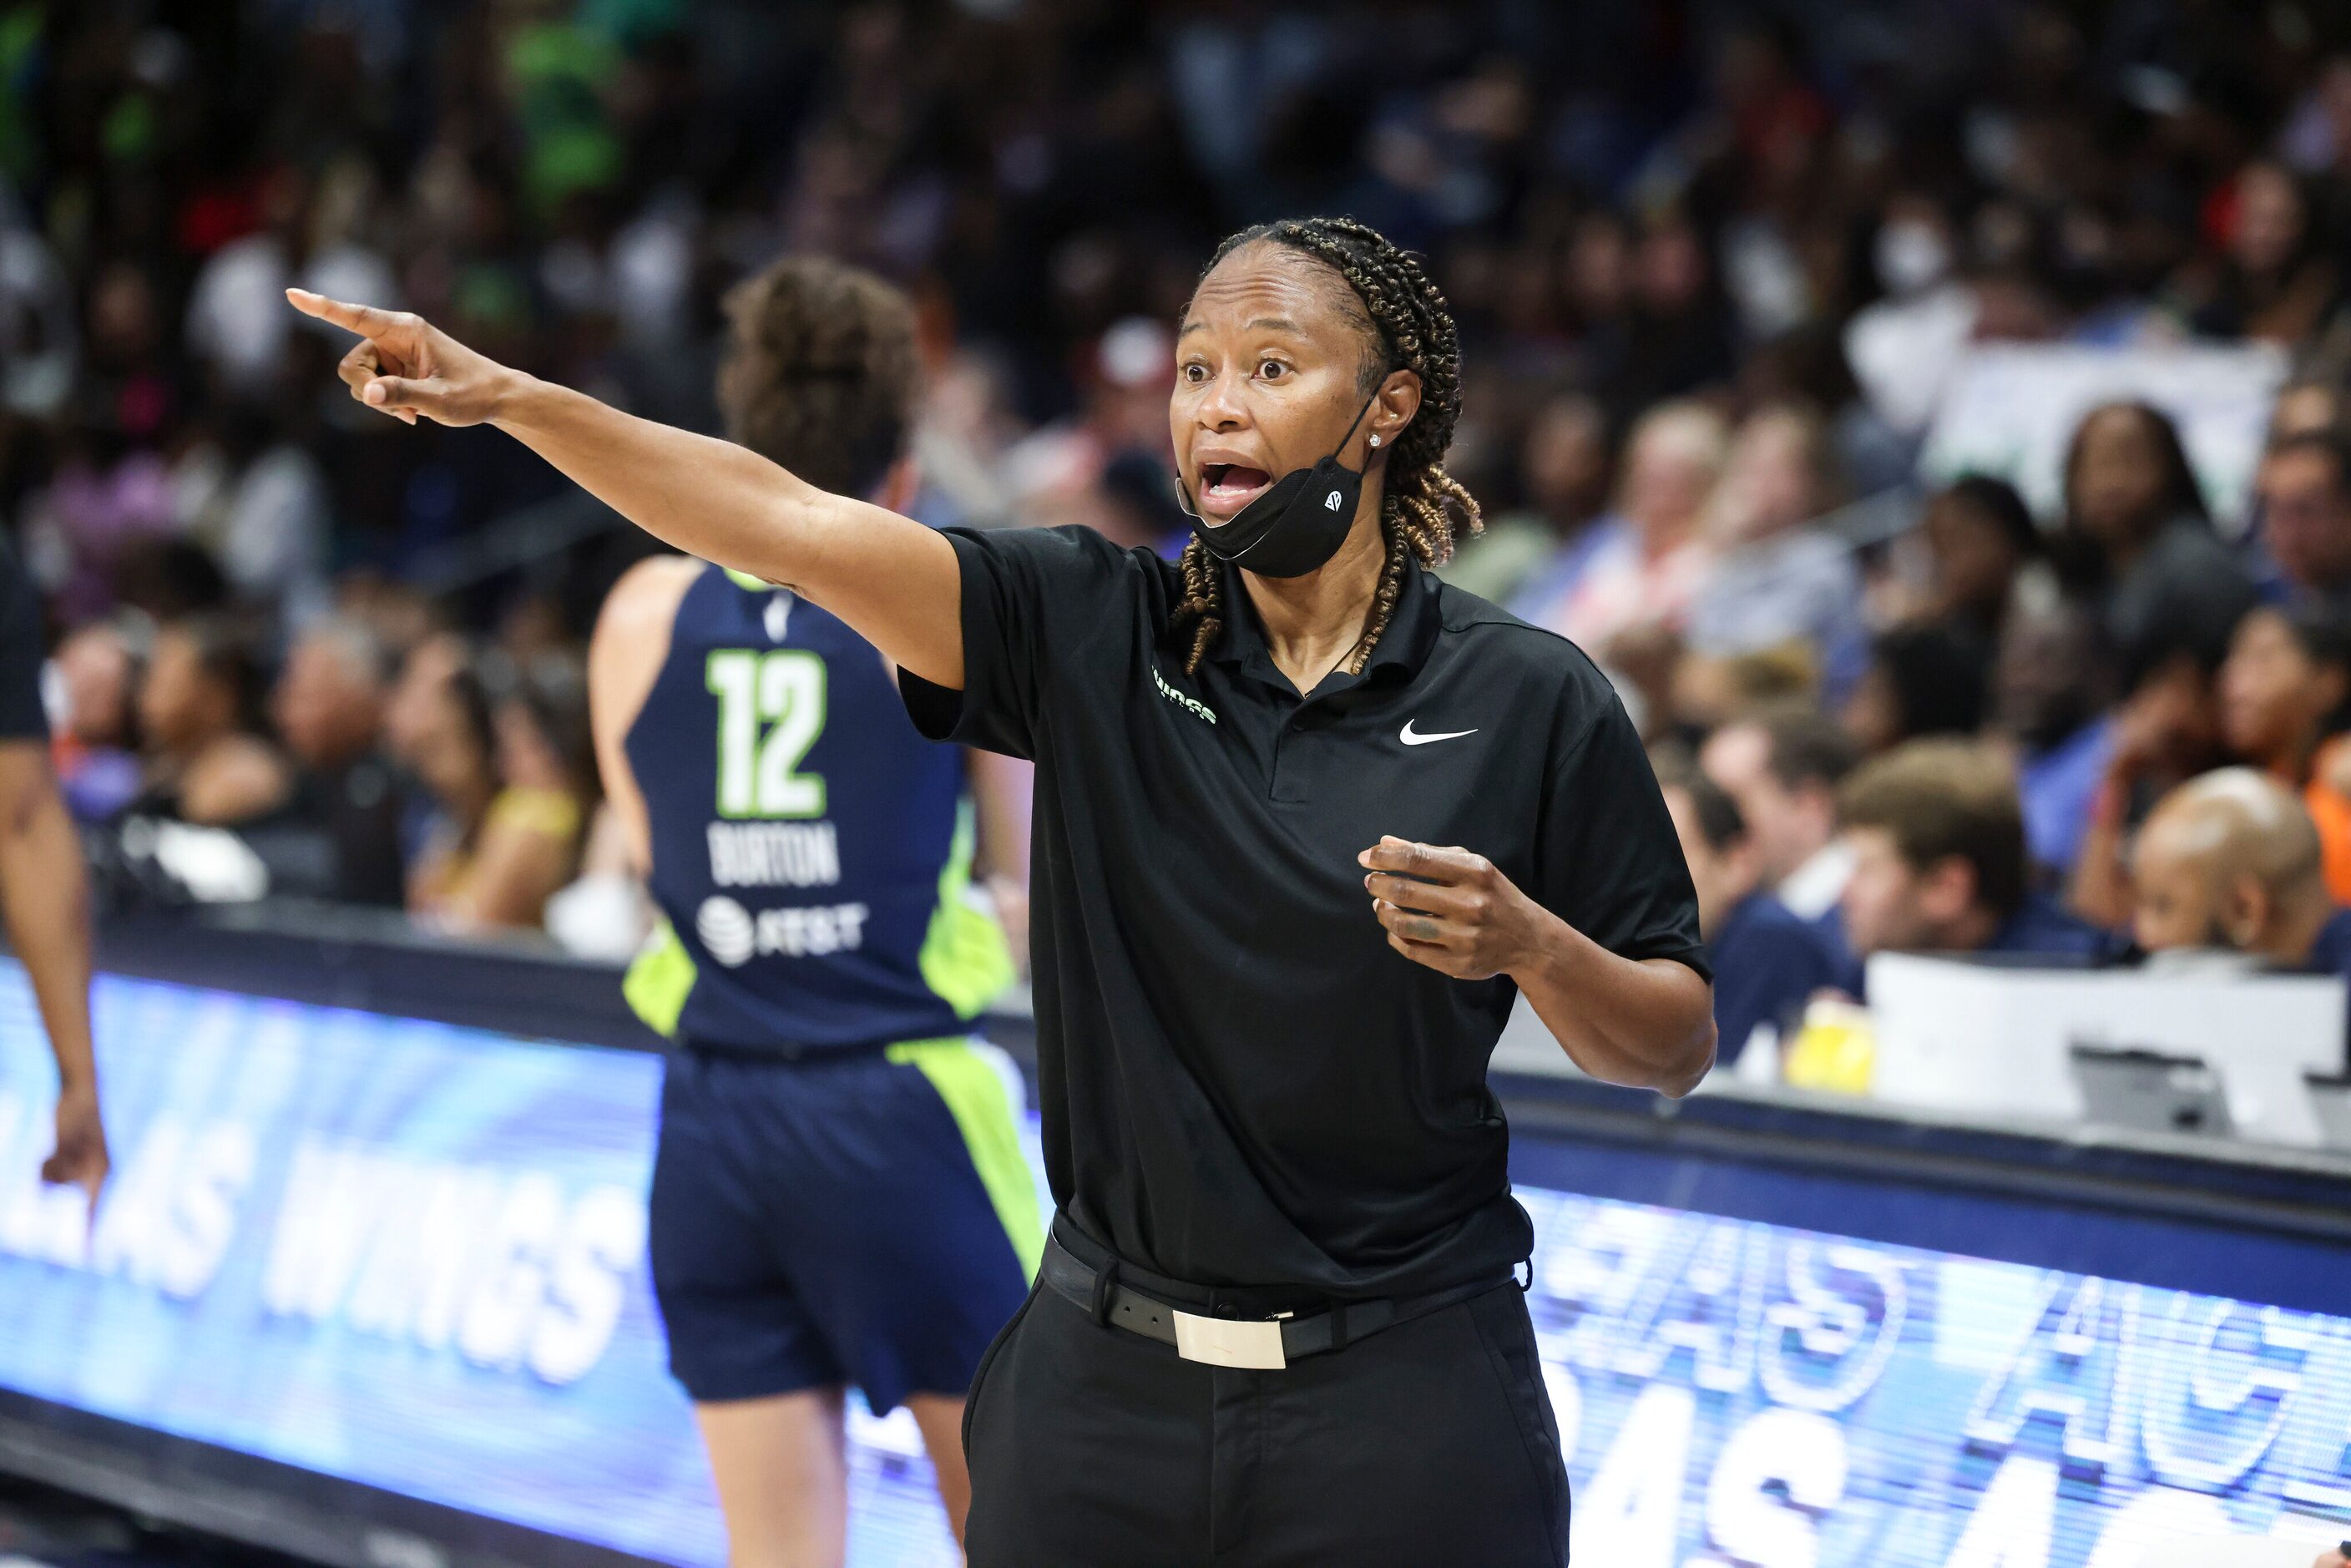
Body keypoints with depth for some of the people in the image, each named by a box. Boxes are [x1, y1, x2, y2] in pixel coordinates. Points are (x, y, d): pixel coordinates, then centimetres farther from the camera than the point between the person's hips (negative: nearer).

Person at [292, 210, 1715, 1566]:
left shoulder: (1529, 701, -4)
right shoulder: (1094, 634, -1)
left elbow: (1676, 1052, 2)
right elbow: (794, 522, -13)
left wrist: (1527, 944, -18)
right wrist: (507, 399, -24)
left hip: (1397, 1410, -2)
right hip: (1107, 1382, 2)